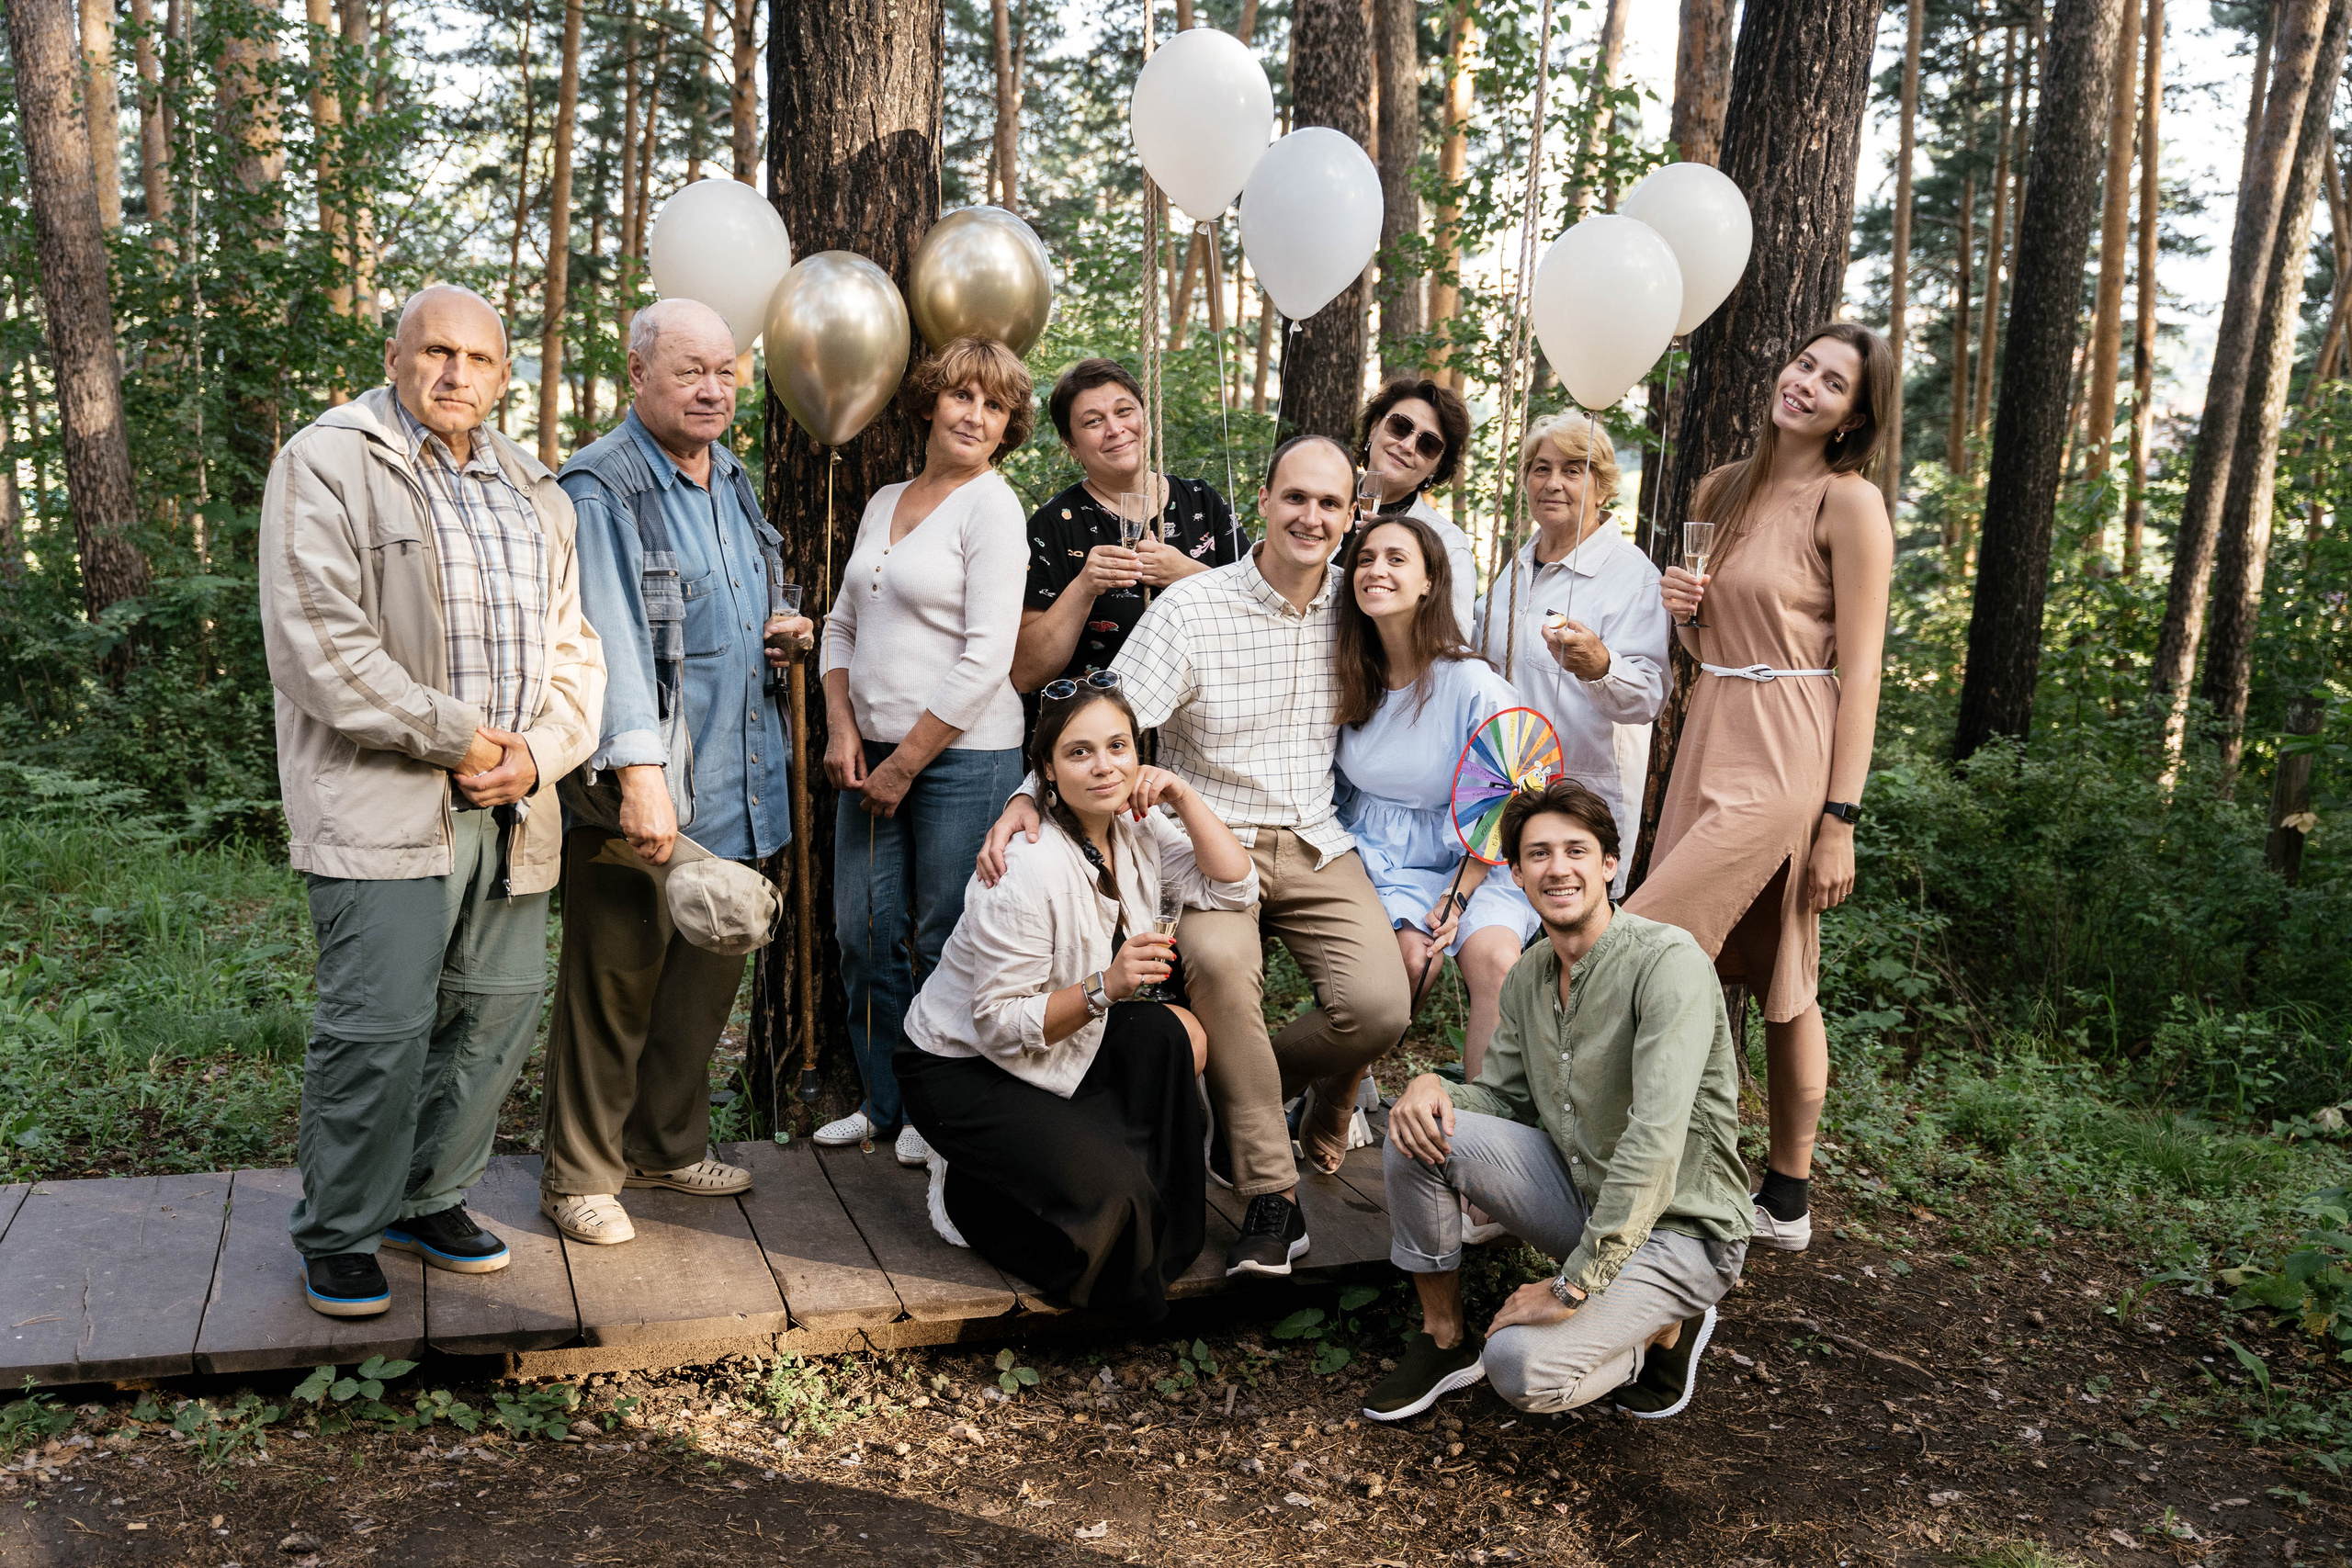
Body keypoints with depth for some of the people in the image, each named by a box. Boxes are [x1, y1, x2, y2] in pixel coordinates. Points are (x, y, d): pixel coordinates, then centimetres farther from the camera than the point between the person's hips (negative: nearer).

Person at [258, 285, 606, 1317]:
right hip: (381, 801, -6)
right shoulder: (326, 464, -2)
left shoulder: (535, 493, 18)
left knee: (501, 1010, 11)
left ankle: (429, 1198, 30)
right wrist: (455, 738, -13)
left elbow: (572, 647, 16)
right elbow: (320, 644, -12)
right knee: (381, 1025, -5)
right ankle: (339, 1233, 15)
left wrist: (536, 753, -2)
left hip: (511, 808, 6)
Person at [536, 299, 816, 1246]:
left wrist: (775, 632, 10)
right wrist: (639, 774, -29)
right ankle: (579, 1175, 16)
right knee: (614, 979, 1)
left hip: (734, 786, 8)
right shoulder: (601, 490, -11)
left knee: (709, 970, 15)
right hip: (636, 788, -8)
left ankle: (669, 1146, 31)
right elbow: (611, 637, -21)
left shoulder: (731, 482, 16)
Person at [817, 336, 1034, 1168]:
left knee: (943, 943, 1)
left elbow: (986, 656, -14)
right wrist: (842, 729, 2)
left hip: (962, 754, -6)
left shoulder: (992, 506, -7)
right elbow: (843, 624, 18)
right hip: (874, 753, 7)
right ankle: (885, 1102, 26)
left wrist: (905, 763, -12)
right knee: (864, 933, 9)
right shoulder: (884, 503, 14)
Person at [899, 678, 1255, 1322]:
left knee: (1176, 1034, -17)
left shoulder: (1137, 828, -5)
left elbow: (1236, 888, -5)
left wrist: (1185, 798, -14)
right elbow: (1000, 1024, -25)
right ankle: (966, 1188, 4)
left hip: (1053, 1046, 8)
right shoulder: (1028, 870, -29)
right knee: (1108, 1193, -23)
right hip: (961, 1069, -8)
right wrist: (1104, 987, -37)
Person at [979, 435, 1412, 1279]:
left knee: (1378, 1005, -21)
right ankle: (1271, 1193, -19)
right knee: (1219, 960, -35)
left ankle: (1235, 1099, 11)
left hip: (1319, 844, 3)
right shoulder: (1191, 609, -6)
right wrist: (1030, 797, -27)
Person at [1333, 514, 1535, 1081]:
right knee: (1411, 956, -27)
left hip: (1468, 861, -2)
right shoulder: (1349, 677, 1)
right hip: (1377, 858, 2)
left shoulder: (1474, 684, -12)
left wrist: (1458, 896, -15)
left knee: (1495, 959, -30)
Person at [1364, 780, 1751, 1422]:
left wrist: (1574, 1283, -30)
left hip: (1677, 1230, -7)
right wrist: (1433, 1086, -13)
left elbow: (1655, 1138, -30)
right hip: (1580, 1195, 7)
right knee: (1418, 1133, -12)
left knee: (1521, 1367, -25)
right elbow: (1504, 1096, 12)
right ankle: (1445, 1338, 6)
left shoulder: (1668, 961, -22)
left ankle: (1664, 1329, 5)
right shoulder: (1528, 978, 3)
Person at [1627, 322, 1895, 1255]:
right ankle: (1786, 1200, 21)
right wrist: (1678, 607, 0)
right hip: (1710, 746, 7)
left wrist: (1840, 819, -15)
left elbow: (1860, 668, -10)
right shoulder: (1723, 490, 14)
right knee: (1781, 983, 12)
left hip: (1783, 760, -7)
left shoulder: (1850, 503, -7)